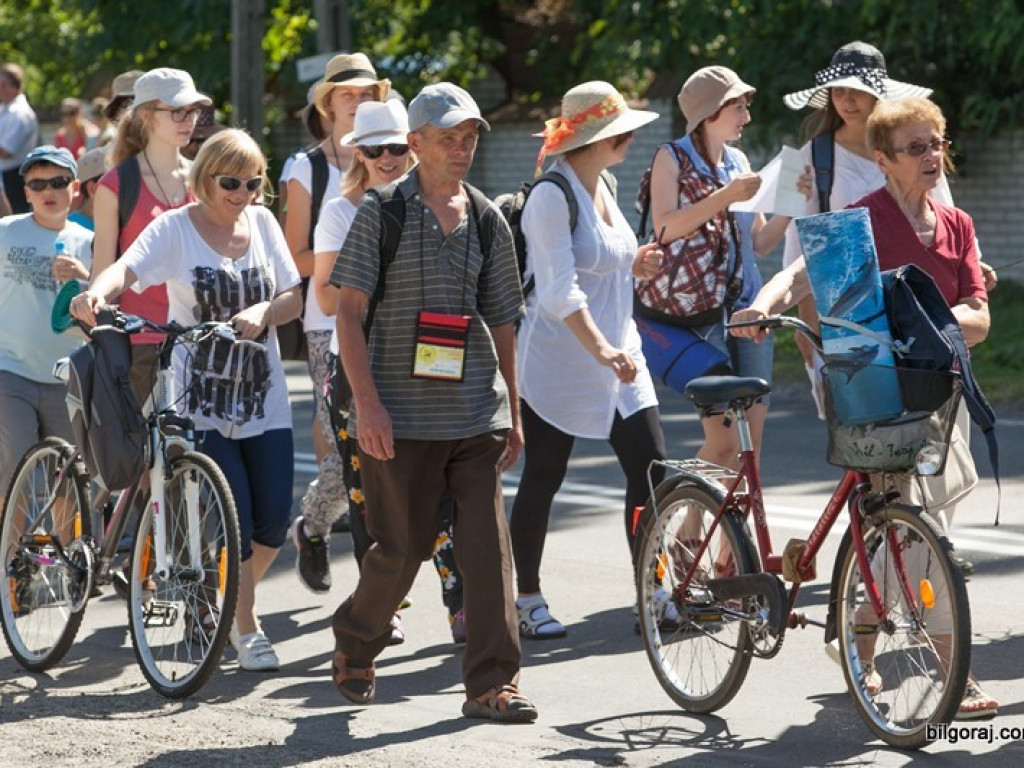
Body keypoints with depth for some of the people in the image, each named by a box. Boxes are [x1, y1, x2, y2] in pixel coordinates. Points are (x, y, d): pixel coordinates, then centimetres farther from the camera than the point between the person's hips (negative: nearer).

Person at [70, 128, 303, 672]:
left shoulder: (262, 223, 6)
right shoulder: (175, 228, -6)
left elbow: (293, 297, 4)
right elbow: (128, 268, -23)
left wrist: (263, 312, -19)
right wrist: (97, 293, -45)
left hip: (263, 398, 4)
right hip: (203, 400, -4)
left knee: (274, 521, 0)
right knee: (233, 519, -8)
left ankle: (235, 599, 28)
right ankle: (246, 631, 7)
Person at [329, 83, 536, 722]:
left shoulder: (488, 222, 11)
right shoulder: (381, 214, 0)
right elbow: (349, 312, -3)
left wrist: (512, 412, 16)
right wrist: (366, 401, -12)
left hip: (477, 413, 3)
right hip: (401, 414, -3)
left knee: (488, 545, -5)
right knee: (403, 546, 2)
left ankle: (493, 682, -1)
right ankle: (354, 643, 29)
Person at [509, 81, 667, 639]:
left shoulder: (602, 187, 11)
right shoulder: (552, 196, -15)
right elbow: (558, 290, -25)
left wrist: (634, 266, 4)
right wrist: (601, 348, -36)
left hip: (618, 355, 8)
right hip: (558, 363, -8)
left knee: (650, 469, 0)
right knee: (542, 481, 2)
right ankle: (526, 600, 13)